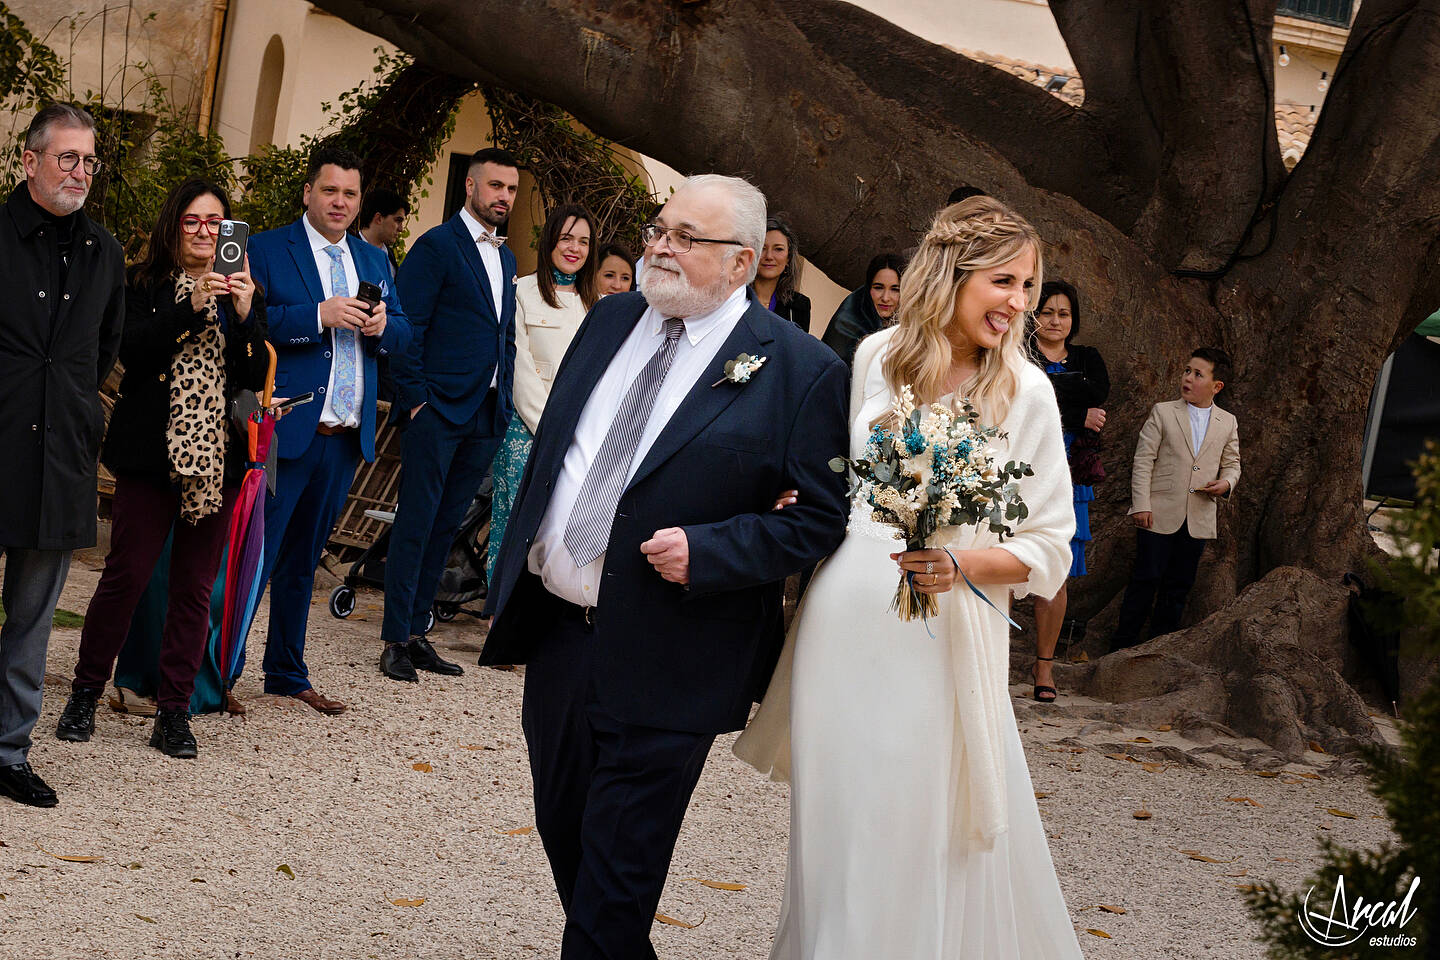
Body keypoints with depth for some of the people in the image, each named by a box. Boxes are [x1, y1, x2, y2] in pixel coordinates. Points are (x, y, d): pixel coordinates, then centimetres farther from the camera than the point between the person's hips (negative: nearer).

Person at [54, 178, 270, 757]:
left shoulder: (242, 293, 12)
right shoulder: (144, 285, 5)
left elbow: (256, 378, 1)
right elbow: (132, 351, -12)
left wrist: (245, 316, -13)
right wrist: (191, 307, -20)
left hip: (216, 458, 3)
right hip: (150, 453, -2)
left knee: (195, 588, 3)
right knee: (126, 575, -3)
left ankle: (174, 712, 10)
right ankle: (84, 695, 12)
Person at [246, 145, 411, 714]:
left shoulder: (375, 261, 17)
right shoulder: (267, 250, -2)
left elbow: (402, 336, 15)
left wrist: (383, 324, -7)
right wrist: (319, 316, -22)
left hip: (346, 436, 6)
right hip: (287, 430, -6)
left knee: (303, 560, 16)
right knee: (254, 557, -6)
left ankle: (287, 672, 25)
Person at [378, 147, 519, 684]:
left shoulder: (506, 258, 18)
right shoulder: (437, 246, -5)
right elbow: (407, 327, -10)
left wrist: (505, 404, 12)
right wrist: (416, 398, -15)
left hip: (486, 418, 7)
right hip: (439, 411, -7)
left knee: (445, 526, 10)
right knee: (416, 523, -4)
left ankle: (416, 632, 16)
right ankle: (395, 640, 1)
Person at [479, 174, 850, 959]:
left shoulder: (799, 370, -11)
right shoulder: (610, 320, 7)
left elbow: (820, 518, -10)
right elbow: (548, 452, 14)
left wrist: (705, 552, -21)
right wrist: (511, 587, 13)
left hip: (661, 667, -6)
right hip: (557, 631, 7)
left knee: (615, 886, 2)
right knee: (562, 837, 21)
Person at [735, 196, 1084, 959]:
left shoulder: (1026, 392, -5)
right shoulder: (877, 356, 3)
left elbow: (1048, 548, -3)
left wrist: (959, 564, -19)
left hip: (941, 632, -3)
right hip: (843, 617, 3)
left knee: (931, 839, 0)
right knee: (837, 823, 13)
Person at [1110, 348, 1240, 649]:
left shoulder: (1227, 423, 10)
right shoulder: (1162, 412, 2)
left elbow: (1232, 463, 19)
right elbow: (1143, 460, -1)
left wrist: (1227, 483, -5)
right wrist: (1141, 505, -10)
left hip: (1199, 519, 3)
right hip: (1160, 514, -3)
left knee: (1179, 585, 7)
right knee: (1146, 579, -2)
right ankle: (1122, 645, 5)